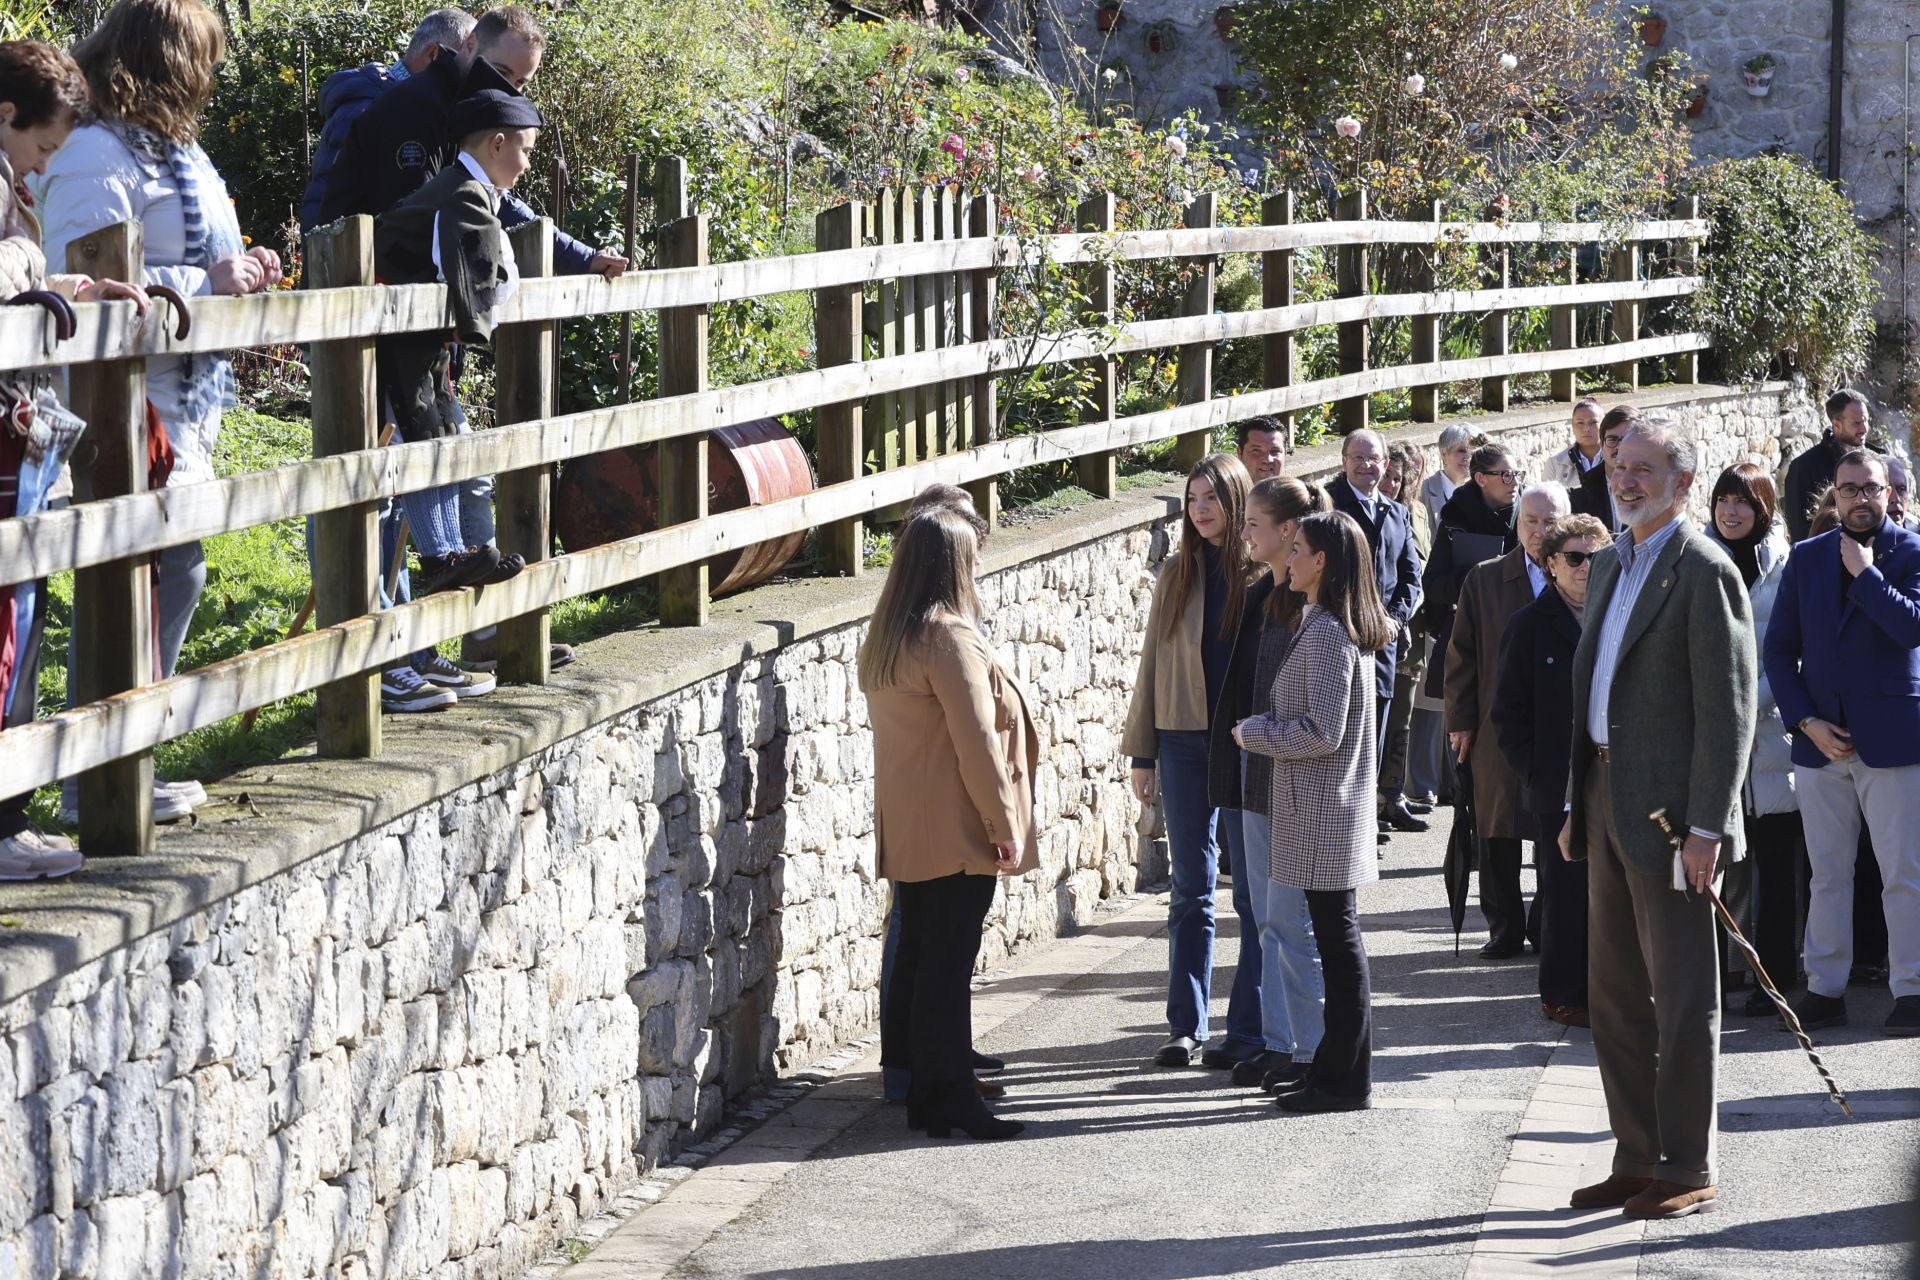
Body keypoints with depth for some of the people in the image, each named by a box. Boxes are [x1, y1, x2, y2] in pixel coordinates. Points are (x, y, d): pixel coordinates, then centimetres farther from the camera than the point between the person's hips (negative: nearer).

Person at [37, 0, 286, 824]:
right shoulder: (97, 158, -16)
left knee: (177, 574, 14)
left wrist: (240, 269, 8)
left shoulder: (172, 151, 16)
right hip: (130, 414, -11)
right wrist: (209, 282, -20)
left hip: (185, 408, 11)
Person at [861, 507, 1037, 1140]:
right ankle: (951, 1099, -3)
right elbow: (976, 740, -18)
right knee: (948, 968, -6)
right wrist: (1004, 824, -12)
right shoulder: (950, 637, -17)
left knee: (915, 959, 11)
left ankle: (920, 1092, 17)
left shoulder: (887, 638, 11)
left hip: (908, 829, 9)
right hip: (956, 832, -9)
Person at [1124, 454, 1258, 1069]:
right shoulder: (1176, 573, 8)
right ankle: (1186, 1025, 13)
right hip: (1183, 741, 3)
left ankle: (1250, 1029, 8)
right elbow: (1153, 661, 10)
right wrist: (1142, 751, 8)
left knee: (1254, 889, 2)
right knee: (1191, 890, 7)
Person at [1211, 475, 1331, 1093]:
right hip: (1258, 775, 9)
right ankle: (1278, 1043, 17)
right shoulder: (1259, 596, 12)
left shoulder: (1316, 601, -14)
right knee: (1269, 917, 11)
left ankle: (1312, 1049, 6)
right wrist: (1240, 766, 14)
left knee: (1292, 918, -3)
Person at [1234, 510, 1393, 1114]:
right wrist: (1263, 727, 15)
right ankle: (1337, 1067, 19)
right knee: (1335, 937, 13)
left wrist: (1252, 733, -9)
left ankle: (1346, 1080, 0)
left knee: (1337, 937, -5)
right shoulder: (1343, 629, 13)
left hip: (1323, 812, -10)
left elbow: (1322, 730, -22)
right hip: (1328, 805, 10)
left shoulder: (1326, 634, -18)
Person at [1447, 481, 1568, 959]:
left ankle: (1547, 927, 16)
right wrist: (1460, 721, 1)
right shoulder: (1485, 580, 5)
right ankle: (1505, 928, 17)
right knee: (1497, 835, 6)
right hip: (1498, 730, 1)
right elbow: (1462, 653, 6)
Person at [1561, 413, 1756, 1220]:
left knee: (1681, 997, -2)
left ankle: (1688, 1171, 5)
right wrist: (1577, 805, 18)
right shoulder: (1610, 566, 15)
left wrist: (1706, 827, -19)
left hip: (1670, 812, -9)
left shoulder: (1704, 572, -12)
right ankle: (1637, 1160, 21)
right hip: (1609, 804, 9)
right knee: (1615, 997, 13)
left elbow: (1728, 712, -15)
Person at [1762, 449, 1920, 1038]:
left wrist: (1865, 572, -13)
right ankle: (1825, 989, 12)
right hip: (1821, 740, 3)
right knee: (1827, 875, 7)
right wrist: (1806, 721, -2)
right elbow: (1780, 647, 9)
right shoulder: (1807, 558, 10)